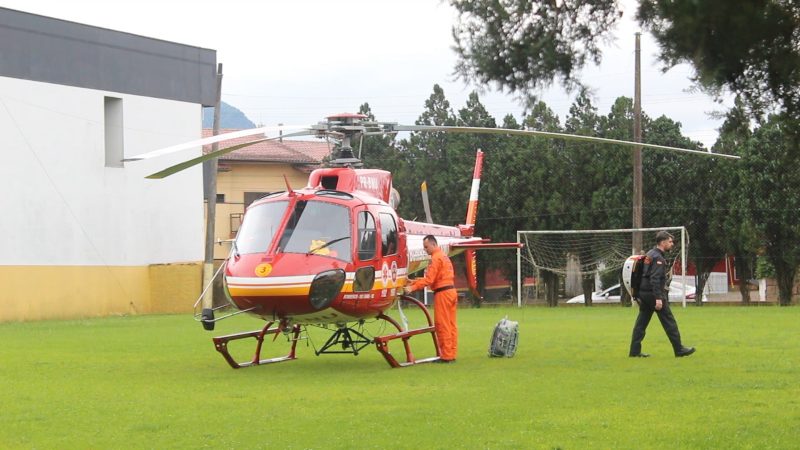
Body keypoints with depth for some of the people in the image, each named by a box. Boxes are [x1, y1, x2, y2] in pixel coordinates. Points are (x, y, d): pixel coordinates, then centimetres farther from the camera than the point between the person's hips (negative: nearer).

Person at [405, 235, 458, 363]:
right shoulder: (444, 256, 19)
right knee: (451, 325, 10)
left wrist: (413, 287, -19)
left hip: (442, 293, -10)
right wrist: (415, 282, 15)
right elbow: (431, 277, 18)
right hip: (451, 291, 10)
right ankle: (451, 354, 12)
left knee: (442, 325, -5)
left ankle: (446, 355, -5)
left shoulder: (436, 258, -12)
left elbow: (429, 279, -18)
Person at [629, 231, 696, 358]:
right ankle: (679, 349, 3)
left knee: (641, 322, 7)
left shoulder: (650, 254, 16)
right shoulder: (658, 258, -15)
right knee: (669, 321, -2)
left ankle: (635, 351, 4)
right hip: (653, 293, -9)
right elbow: (655, 278, -23)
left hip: (644, 293, 9)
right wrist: (658, 298, -26)